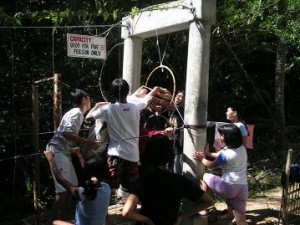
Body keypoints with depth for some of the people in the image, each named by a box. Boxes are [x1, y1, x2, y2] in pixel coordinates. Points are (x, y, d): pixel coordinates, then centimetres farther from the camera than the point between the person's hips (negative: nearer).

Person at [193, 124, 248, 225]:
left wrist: (201, 159, 20)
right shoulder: (242, 148, 9)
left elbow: (212, 165, 3)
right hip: (242, 189, 7)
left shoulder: (226, 154, -14)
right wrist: (208, 154, 26)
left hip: (230, 187, -7)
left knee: (206, 177, 16)